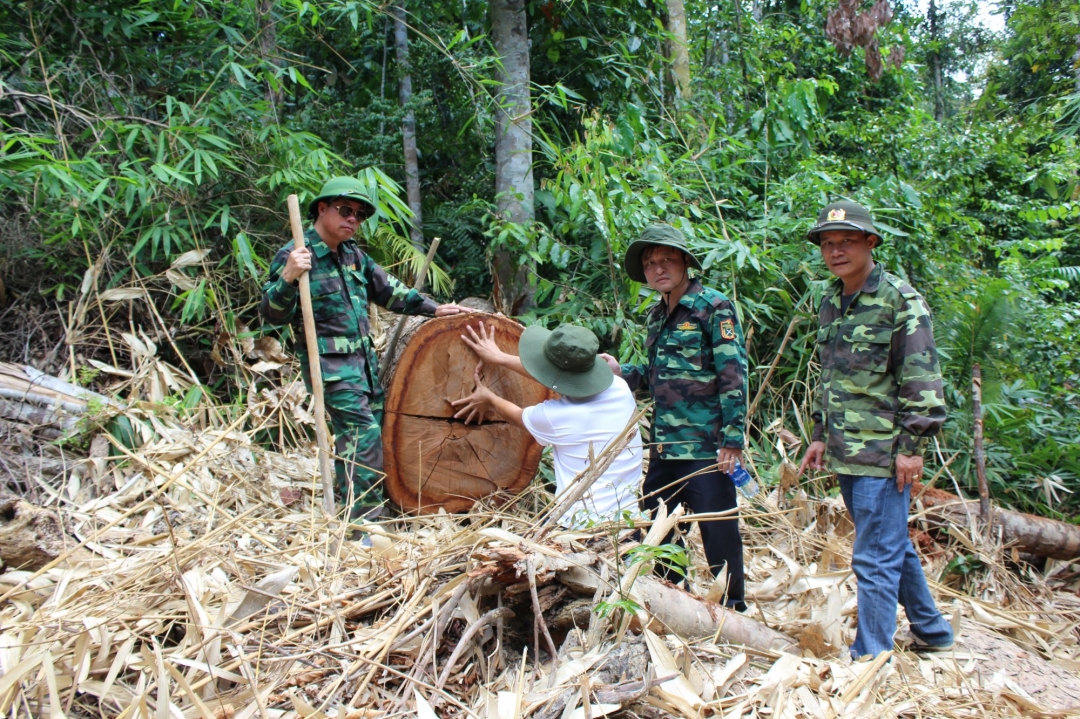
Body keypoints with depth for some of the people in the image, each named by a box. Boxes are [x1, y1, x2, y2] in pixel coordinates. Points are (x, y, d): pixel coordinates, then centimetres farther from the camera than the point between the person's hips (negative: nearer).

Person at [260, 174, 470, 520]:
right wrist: (287, 278, -33)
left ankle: (347, 493, 33)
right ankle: (364, 517, -2)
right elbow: (272, 314, -16)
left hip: (363, 358, 8)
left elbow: (387, 290, 19)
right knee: (364, 433, -12)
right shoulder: (294, 255, -11)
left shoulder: (353, 255, 11)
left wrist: (433, 308, 12)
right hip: (329, 364, -8)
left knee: (374, 424, 14)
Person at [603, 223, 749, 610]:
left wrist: (732, 438, -17)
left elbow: (734, 375, -13)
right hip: (663, 447, 8)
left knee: (719, 534, 1)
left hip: (706, 447, -8)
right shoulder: (656, 316, 14)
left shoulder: (713, 307, -8)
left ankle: (733, 611, 18)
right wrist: (621, 371, 4)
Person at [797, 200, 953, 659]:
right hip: (845, 451, 8)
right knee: (894, 547, 19)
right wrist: (820, 433, 17)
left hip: (884, 452, -8)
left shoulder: (900, 300, -9)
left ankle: (870, 656, 6)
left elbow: (921, 380, -12)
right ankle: (931, 630, 36)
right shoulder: (831, 301, 13)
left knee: (875, 558, -4)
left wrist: (912, 445, -15)